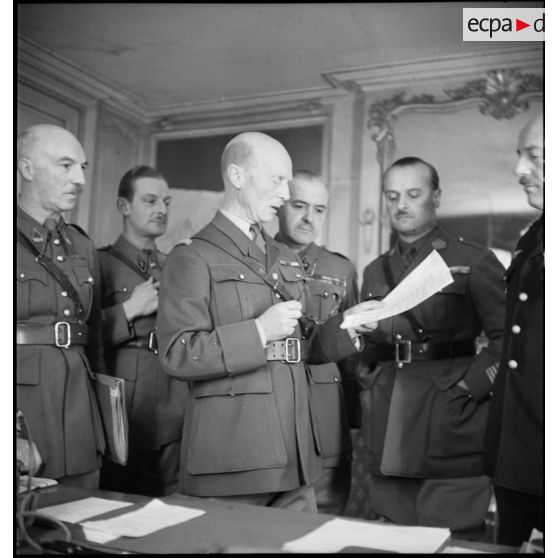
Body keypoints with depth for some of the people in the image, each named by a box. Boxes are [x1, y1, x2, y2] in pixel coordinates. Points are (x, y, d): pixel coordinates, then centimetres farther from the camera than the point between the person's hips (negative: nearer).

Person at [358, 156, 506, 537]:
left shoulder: (474, 262, 0)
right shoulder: (375, 272, 16)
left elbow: (508, 340, -6)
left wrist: (467, 388, -15)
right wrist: (370, 385, 4)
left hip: (451, 435, -5)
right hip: (389, 438, 5)